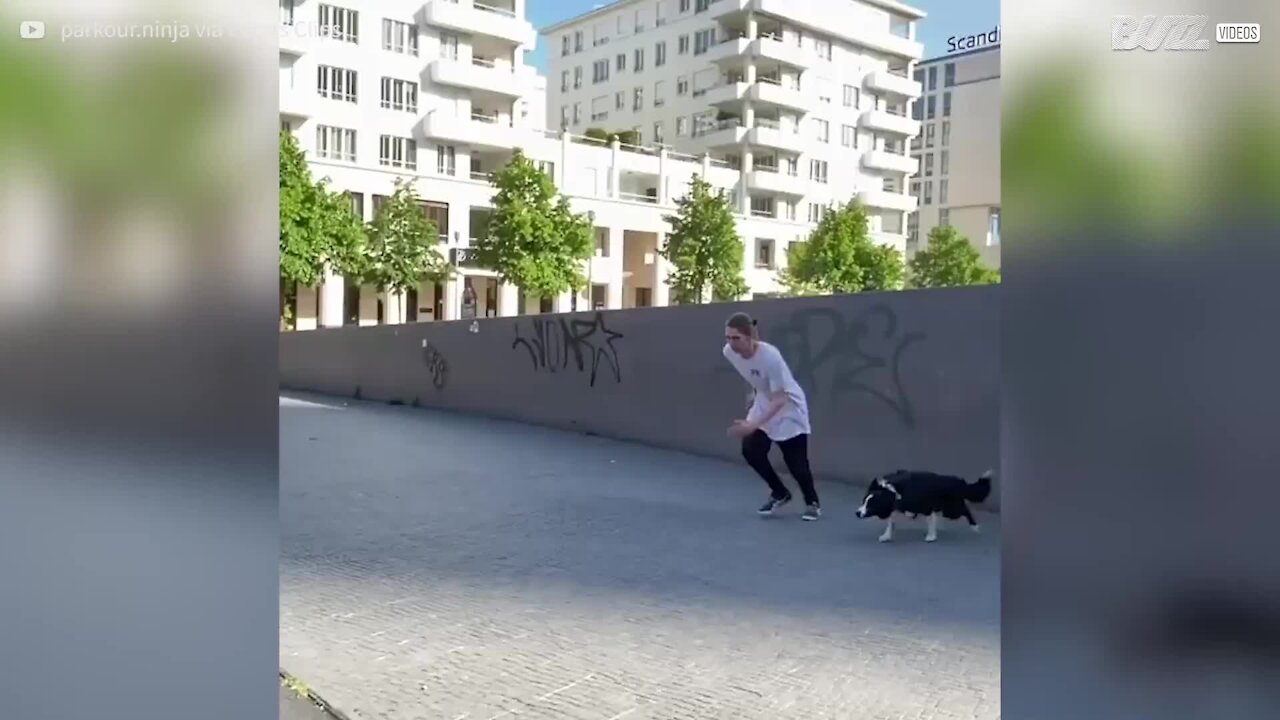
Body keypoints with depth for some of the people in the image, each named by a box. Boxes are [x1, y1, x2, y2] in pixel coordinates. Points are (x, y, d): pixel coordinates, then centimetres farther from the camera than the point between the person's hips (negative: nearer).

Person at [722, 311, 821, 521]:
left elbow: (780, 399, -35)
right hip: (763, 405, 6)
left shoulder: (770, 356, -37)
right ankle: (780, 493, 15)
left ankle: (812, 503, 25)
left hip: (789, 409, -6)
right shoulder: (729, 352, -17)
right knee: (750, 450, -9)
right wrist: (754, 395, 11)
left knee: (796, 462, -3)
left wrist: (753, 425, -43)